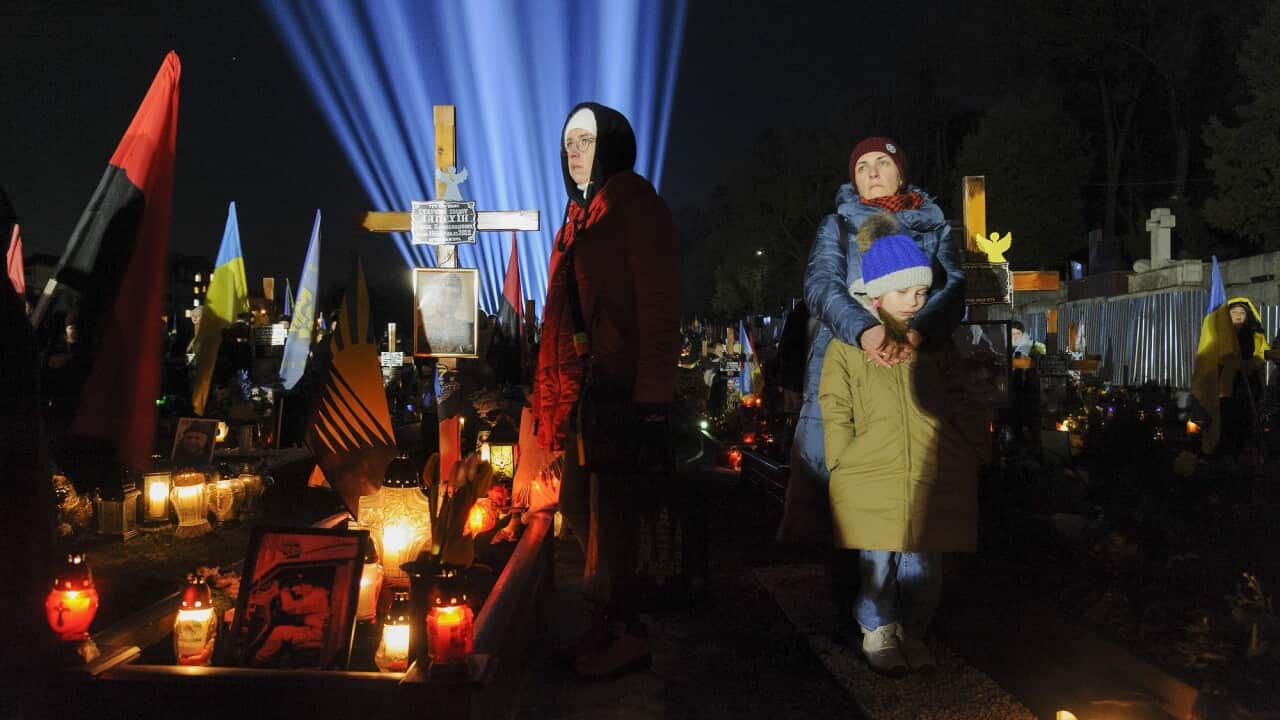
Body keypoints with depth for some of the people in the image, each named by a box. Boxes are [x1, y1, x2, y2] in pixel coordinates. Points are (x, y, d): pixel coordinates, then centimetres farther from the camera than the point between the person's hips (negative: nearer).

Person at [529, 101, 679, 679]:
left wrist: (651, 391, -19)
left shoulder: (633, 202, -7)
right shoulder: (580, 212, 18)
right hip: (583, 381, 9)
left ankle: (620, 632, 9)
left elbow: (657, 301, -14)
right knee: (578, 504, 11)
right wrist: (555, 386, 12)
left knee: (608, 505, -4)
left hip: (622, 383, -9)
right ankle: (611, 620, 23)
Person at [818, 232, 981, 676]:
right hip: (870, 484, -2)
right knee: (877, 561, 3)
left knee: (924, 567, 6)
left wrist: (963, 453, 5)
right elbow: (834, 413, 1)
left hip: (932, 483, 3)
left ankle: (913, 633, 26)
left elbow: (958, 407, 15)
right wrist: (845, 464, -5)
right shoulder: (847, 347, 2)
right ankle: (877, 631, 25)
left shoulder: (936, 345, 12)